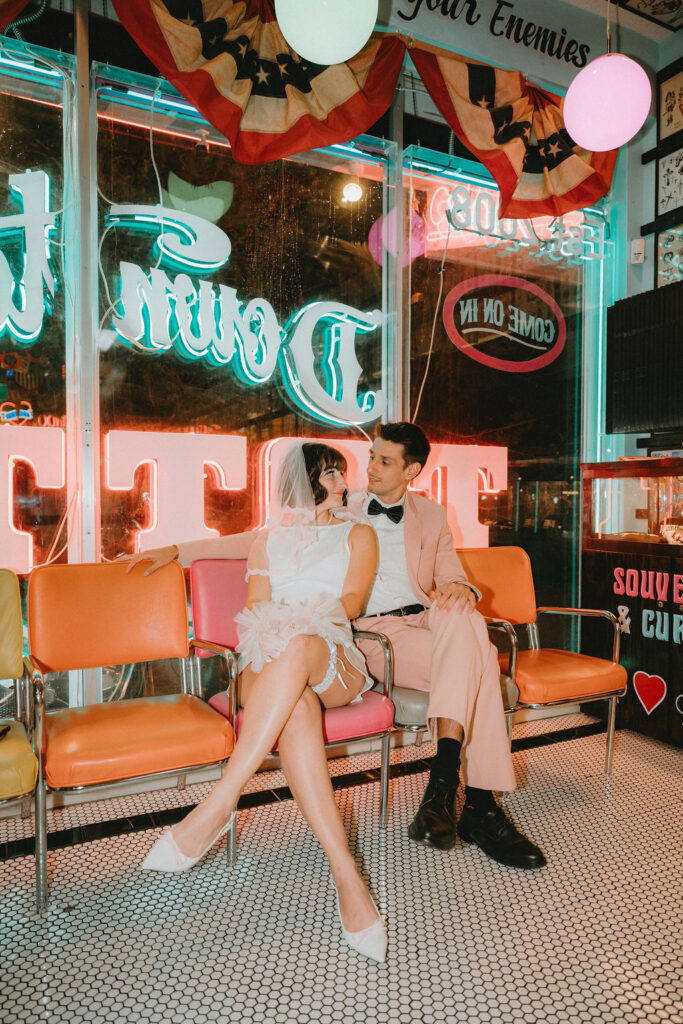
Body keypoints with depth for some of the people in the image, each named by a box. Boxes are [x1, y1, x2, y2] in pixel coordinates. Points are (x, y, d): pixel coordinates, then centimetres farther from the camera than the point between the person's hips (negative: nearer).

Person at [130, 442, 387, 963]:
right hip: (270, 672, 1)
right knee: (297, 707, -39)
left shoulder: (359, 534, 21)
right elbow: (256, 610, 13)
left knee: (298, 645, -40)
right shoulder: (267, 541, 25)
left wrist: (296, 618, -12)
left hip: (334, 664, 0)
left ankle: (219, 803, -39)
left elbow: (352, 603, 5)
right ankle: (345, 873, -41)